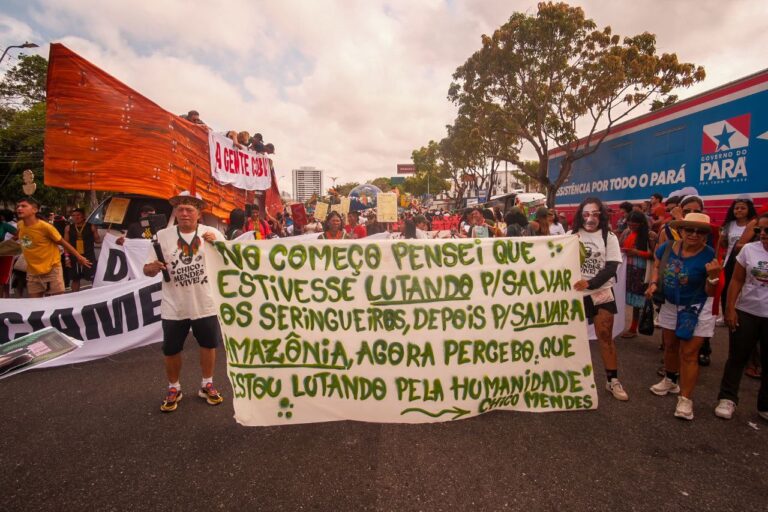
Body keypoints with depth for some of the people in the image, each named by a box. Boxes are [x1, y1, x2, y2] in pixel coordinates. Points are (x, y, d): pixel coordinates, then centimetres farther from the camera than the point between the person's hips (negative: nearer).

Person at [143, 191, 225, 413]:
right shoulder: (163, 236, -2)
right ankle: (173, 388, 33)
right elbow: (147, 270, -1)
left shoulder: (212, 233, -3)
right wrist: (154, 267, -24)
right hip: (174, 307, 1)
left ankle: (207, 385, 33)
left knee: (209, 344, 13)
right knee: (171, 350, 11)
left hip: (205, 304, 0)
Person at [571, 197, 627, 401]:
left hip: (601, 294, 0)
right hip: (576, 293, 1)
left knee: (605, 336, 5)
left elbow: (611, 267, -9)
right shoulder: (572, 235, -1)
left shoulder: (609, 237, -1)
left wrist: (589, 283, -22)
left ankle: (613, 380, 18)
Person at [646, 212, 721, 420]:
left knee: (688, 353, -3)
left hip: (697, 310, -4)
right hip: (670, 306, 5)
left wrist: (713, 275, -33)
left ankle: (685, 399, 7)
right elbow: (657, 266, 12)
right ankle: (670, 380, 42)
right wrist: (653, 283, -3)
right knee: (670, 345, 20)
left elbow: (710, 292, -15)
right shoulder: (668, 247, -10)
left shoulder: (709, 256, -19)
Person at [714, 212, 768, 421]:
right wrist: (730, 308, -4)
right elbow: (737, 280, 1)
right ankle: (727, 399, 19)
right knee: (737, 357, 8)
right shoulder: (749, 249, -2)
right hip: (746, 312, 0)